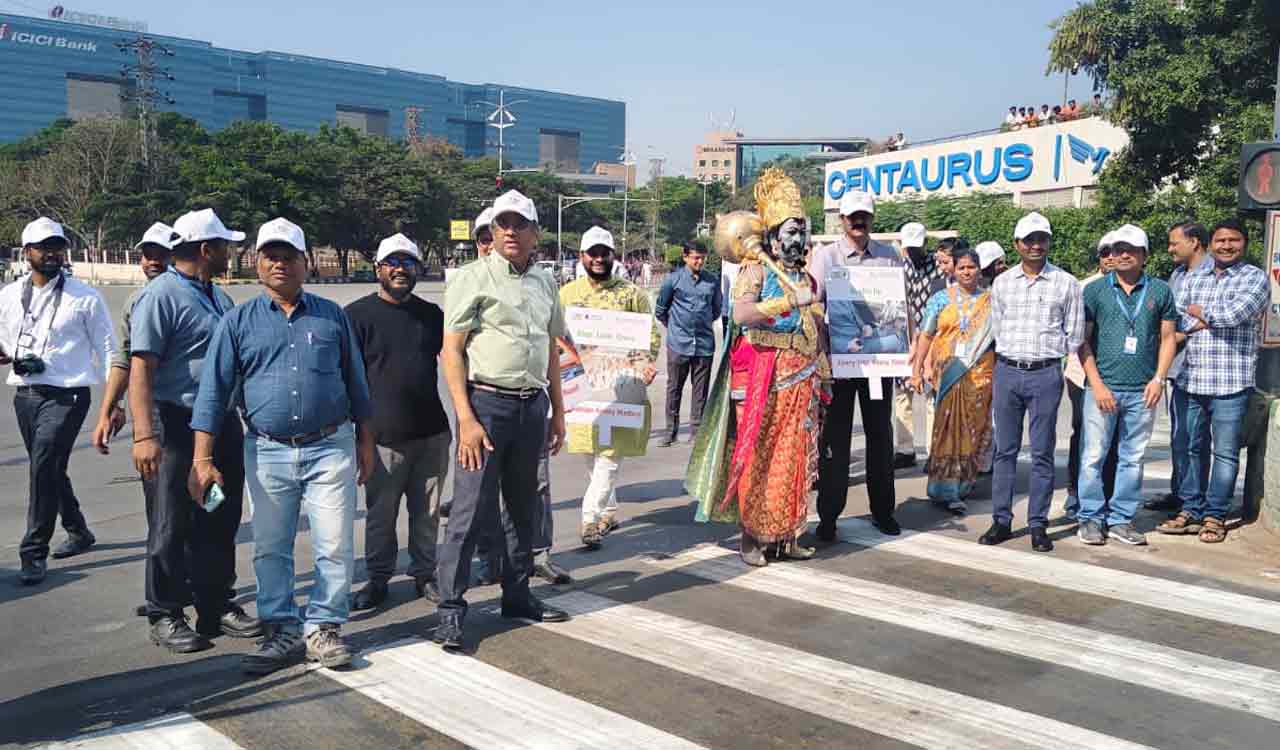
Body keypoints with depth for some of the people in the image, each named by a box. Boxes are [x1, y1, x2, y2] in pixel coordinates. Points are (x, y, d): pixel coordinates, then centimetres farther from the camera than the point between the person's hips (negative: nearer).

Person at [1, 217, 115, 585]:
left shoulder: (85, 297, -5)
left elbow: (107, 349, -3)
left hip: (66, 396, -6)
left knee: (44, 468, -15)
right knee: (49, 471, 16)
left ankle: (34, 553, -6)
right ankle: (78, 532, 36)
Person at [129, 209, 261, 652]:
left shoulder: (217, 296, 15)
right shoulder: (161, 296, -11)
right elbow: (140, 369, -17)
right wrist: (144, 435, -25)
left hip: (222, 425, 8)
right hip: (177, 427, -8)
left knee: (219, 524, 14)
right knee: (171, 528, 3)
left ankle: (218, 607, 25)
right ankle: (165, 616, 15)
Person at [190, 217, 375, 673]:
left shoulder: (332, 316, 8)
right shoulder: (238, 322, 5)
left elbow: (356, 383, 14)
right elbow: (213, 391, 2)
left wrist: (365, 442, 11)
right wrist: (203, 460, -4)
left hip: (331, 448, 0)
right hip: (268, 453, 1)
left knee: (335, 546, 0)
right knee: (270, 549, 8)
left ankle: (323, 628, 13)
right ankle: (282, 632, 20)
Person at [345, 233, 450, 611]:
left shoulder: (431, 313, 10)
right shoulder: (358, 314, -2)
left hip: (432, 432, 4)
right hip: (385, 436, -3)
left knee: (427, 512, 10)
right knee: (381, 514, 6)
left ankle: (424, 574, 24)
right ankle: (378, 579, 21)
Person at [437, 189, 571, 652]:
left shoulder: (544, 283, 13)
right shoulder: (473, 278, -4)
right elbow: (451, 350, -9)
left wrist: (558, 412, 17)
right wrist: (466, 419, -16)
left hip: (532, 405, 6)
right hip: (486, 402, -6)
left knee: (524, 506, 14)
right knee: (471, 510, -6)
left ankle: (517, 596, 28)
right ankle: (451, 608, 4)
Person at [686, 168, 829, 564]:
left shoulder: (805, 276, 18)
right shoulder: (755, 269, -3)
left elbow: (817, 330, 22)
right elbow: (741, 313, -21)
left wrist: (822, 376, 17)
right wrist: (791, 301, -21)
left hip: (801, 379, 6)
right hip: (762, 376, -6)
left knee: (794, 457, 7)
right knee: (757, 457, -3)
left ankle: (787, 534, 16)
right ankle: (753, 536, 5)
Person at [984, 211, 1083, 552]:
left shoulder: (1066, 283, 2)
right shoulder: (1001, 282, 9)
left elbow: (1074, 335, 6)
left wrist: (1045, 352, 7)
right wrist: (1014, 355, 8)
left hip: (1046, 374, -2)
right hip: (1007, 371, 2)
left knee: (1042, 453, 2)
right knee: (1005, 450, 6)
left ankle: (1038, 524, 9)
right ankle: (1001, 520, 12)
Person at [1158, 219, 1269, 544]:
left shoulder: (1255, 278, 0)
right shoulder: (1192, 277, 13)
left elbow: (1237, 313, -17)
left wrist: (1199, 312, -1)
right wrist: (1213, 320, -11)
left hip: (1230, 382, -4)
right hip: (1190, 379, 4)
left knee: (1225, 452, 3)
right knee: (1189, 447, 10)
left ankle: (1215, 516, 12)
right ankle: (1190, 511, 20)